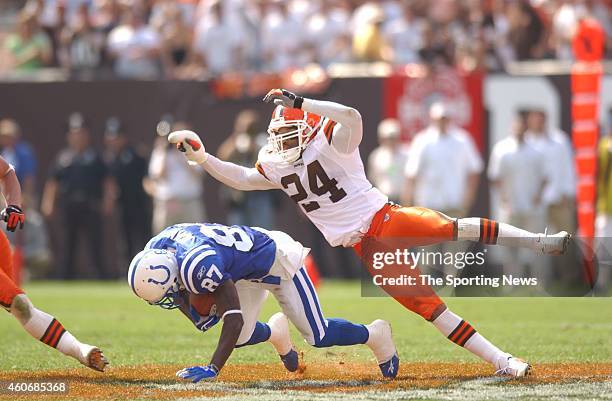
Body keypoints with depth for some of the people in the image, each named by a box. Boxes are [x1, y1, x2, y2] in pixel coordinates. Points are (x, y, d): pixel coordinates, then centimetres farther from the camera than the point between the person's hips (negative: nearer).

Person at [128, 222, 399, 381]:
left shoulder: (198, 265, -43)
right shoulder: (156, 251, -18)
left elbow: (235, 318, -42)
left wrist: (213, 369, -46)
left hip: (279, 259, -8)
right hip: (248, 273, 8)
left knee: (319, 337, -3)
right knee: (240, 339, 4)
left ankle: (375, 334, 24)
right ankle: (275, 333, 38)